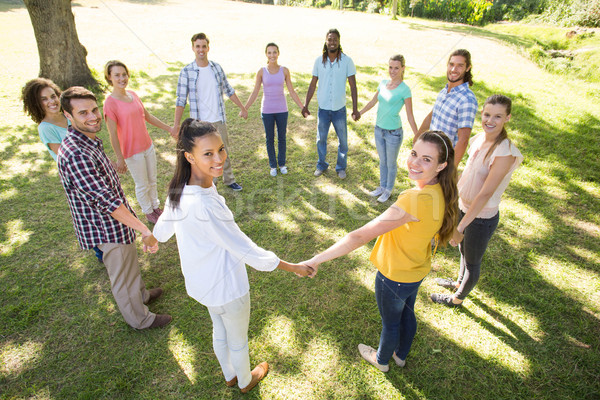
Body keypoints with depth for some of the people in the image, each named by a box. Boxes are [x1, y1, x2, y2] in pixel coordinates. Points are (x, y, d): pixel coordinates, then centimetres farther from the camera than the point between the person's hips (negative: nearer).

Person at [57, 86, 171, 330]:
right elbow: (107, 201, -35)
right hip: (107, 230, -9)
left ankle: (141, 294, 55)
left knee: (129, 264, 30)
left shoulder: (89, 141, 0)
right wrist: (145, 231, -33)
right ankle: (140, 319, 35)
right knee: (123, 276, 13)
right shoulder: (76, 155, -32)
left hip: (113, 221, 9)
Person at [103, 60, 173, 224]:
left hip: (148, 146, 6)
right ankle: (148, 212, 32)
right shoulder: (110, 103, -19)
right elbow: (113, 135, -17)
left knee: (152, 180, 20)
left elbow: (148, 116, 13)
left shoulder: (133, 94, 1)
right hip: (132, 152, -6)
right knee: (142, 185, 11)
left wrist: (169, 129, 16)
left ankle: (156, 206, 40)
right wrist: (120, 159, -16)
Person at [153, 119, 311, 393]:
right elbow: (246, 251, -32)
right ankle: (245, 381, 54)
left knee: (220, 331, 32)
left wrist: (156, 237, 32)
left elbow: (162, 231, 7)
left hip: (202, 283, 8)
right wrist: (295, 268, -21)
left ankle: (230, 376, 59)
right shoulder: (205, 205, -39)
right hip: (227, 288, -7)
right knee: (238, 340, 23)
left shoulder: (180, 190, -11)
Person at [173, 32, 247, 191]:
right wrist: (176, 124, -12)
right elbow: (181, 100, -8)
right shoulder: (187, 71, -9)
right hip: (200, 122, -3)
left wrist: (242, 108, 14)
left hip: (219, 119, 3)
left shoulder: (217, 68, 1)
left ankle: (229, 179, 32)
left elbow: (228, 90, 12)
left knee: (224, 151, 15)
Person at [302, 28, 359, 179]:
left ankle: (341, 167, 30)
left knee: (343, 140, 10)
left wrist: (355, 109, -10)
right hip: (323, 108, 2)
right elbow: (312, 84, 5)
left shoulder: (347, 61, -8)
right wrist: (305, 105, 3)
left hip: (340, 109, -1)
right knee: (321, 139, 14)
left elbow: (353, 86, -6)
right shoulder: (319, 61, -2)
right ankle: (322, 165, 35)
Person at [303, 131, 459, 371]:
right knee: (407, 314, 31)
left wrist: (316, 260, -39)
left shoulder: (416, 200, -41)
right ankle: (401, 356, 60)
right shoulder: (440, 192, -12)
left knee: (390, 322, 22)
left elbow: (361, 236, -43)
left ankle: (382, 360, 53)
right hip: (417, 270, 8)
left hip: (395, 276, -8)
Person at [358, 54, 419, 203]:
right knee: (382, 161, 21)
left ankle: (388, 190, 31)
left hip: (393, 132, -5)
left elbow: (410, 116, -13)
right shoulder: (384, 83, 1)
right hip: (379, 129, 5)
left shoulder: (404, 89, -15)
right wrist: (359, 113, 26)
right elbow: (373, 101, 16)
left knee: (391, 164, 12)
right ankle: (382, 186, 39)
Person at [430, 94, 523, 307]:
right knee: (464, 251, 30)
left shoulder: (504, 153, -28)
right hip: (464, 207, 7)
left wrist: (459, 228, -27)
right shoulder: (480, 138, -4)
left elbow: (485, 194, -28)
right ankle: (459, 282, 56)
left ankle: (457, 299, 40)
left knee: (472, 262, 17)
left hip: (482, 217, -7)